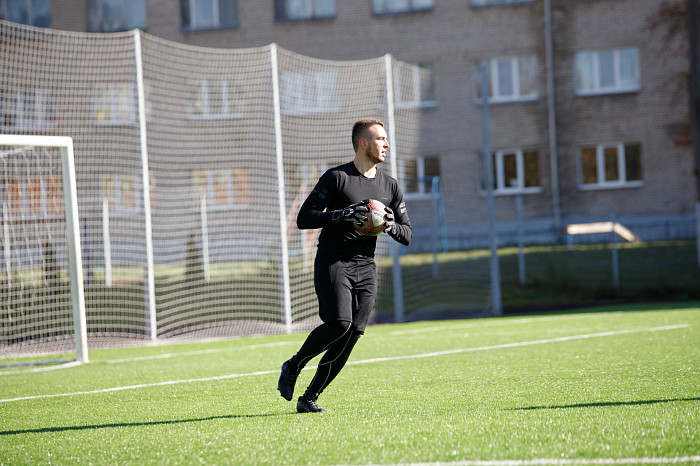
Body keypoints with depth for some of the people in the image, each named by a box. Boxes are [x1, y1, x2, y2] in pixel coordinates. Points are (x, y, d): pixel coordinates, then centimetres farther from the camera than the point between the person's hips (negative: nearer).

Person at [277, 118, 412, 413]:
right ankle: (293, 367, 1)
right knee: (338, 323, -23)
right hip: (332, 264, -5)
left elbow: (407, 235, 17)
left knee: (351, 335, -6)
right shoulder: (336, 178, -2)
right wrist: (341, 215, -19)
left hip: (366, 268, 5)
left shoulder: (390, 186, 14)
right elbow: (304, 218, -6)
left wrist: (390, 225, -5)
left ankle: (309, 398, 4)